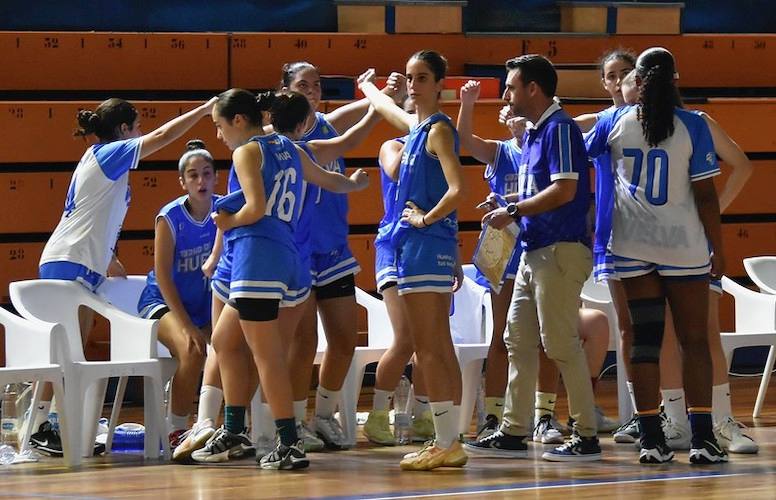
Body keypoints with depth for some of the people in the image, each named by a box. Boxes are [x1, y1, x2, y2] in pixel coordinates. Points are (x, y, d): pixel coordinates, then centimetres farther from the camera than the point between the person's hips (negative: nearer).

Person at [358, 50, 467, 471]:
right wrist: (366, 86, 55)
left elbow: (457, 190, -23)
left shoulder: (438, 129, -10)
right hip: (418, 248, 9)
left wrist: (426, 218, -13)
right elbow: (384, 107, 39)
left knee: (428, 351, -9)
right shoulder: (415, 125, 15)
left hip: (425, 246, -9)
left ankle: (445, 444, -10)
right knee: (440, 350, 10)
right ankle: (450, 443, 13)